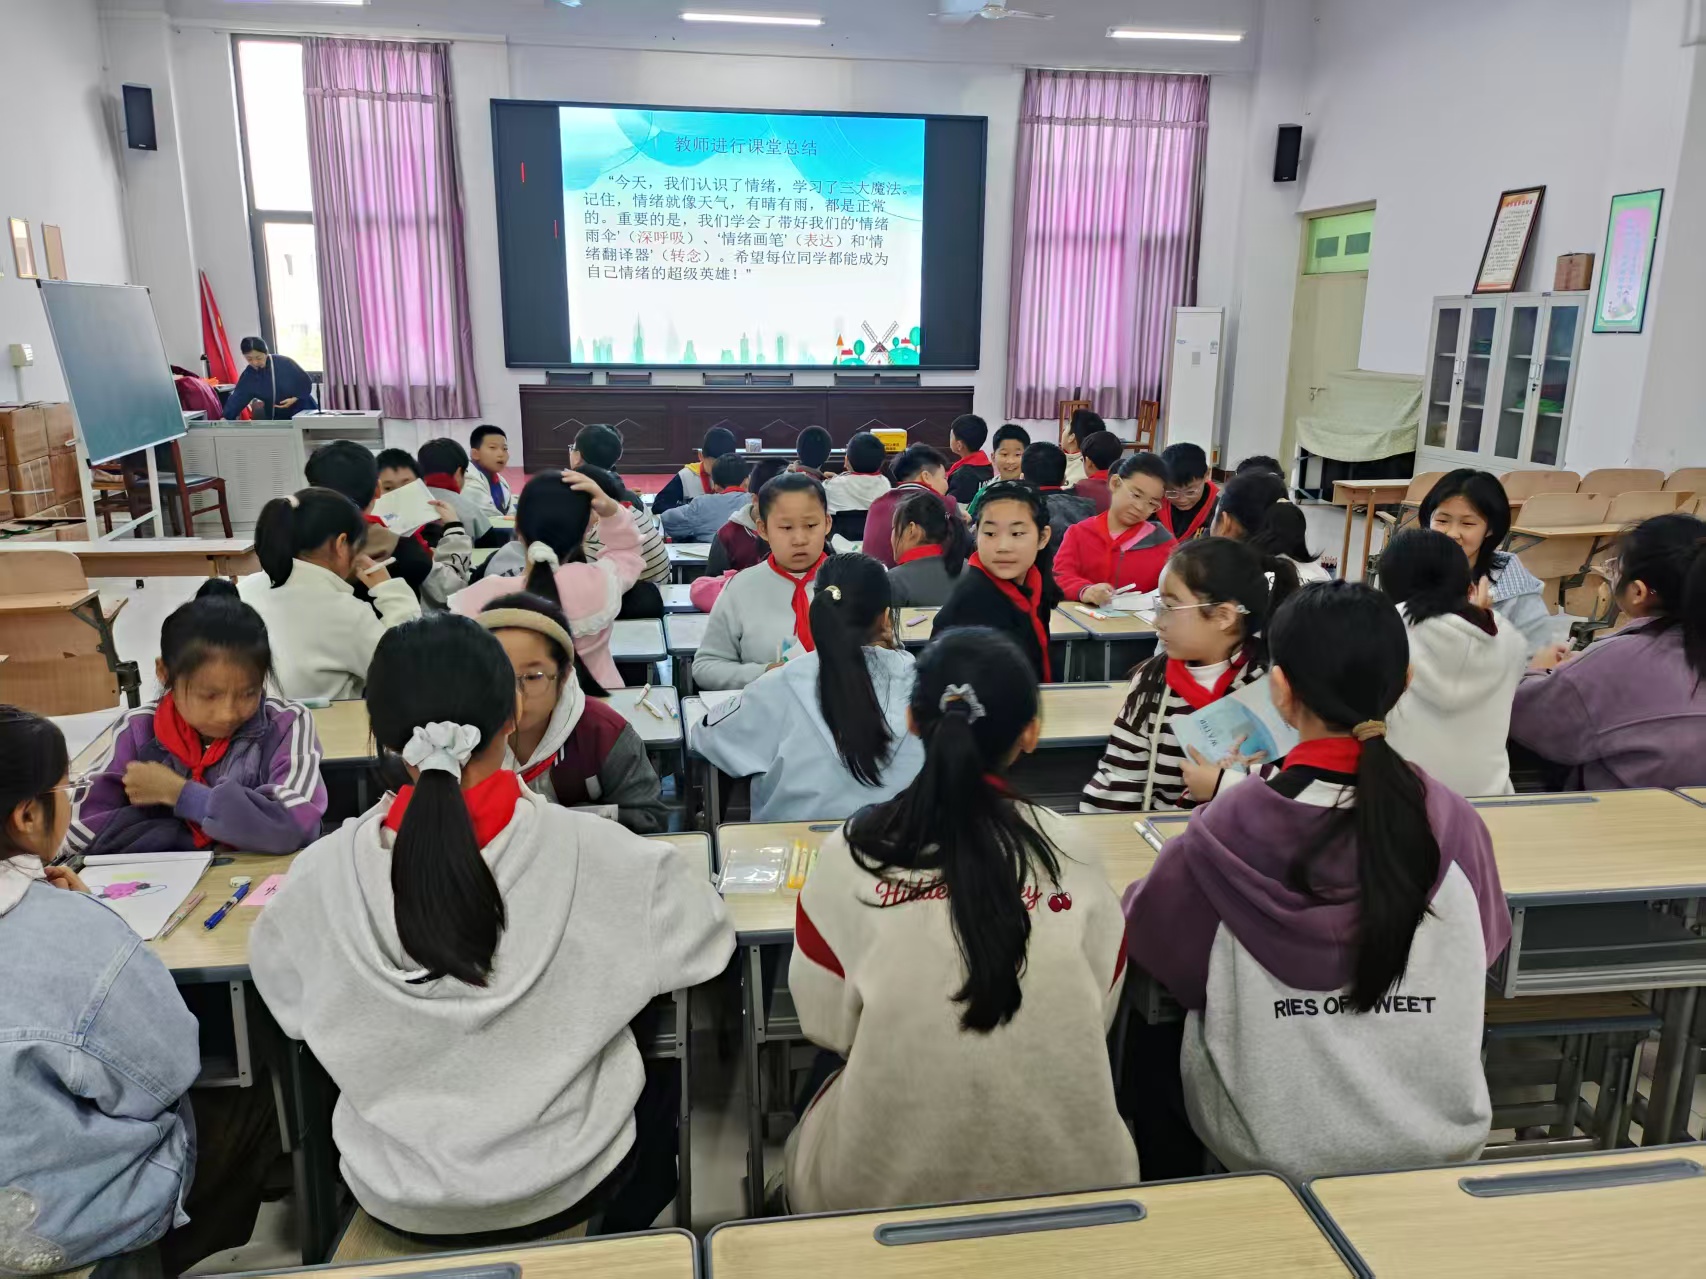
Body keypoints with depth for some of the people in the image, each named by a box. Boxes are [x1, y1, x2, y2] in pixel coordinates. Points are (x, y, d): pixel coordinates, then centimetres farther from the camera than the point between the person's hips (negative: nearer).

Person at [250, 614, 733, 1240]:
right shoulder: (588, 852, -25)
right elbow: (703, 934, -10)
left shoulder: (323, 873, -19)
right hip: (565, 1185, -2)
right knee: (664, 1086, 31)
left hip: (398, 1200, 2)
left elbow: (289, 1004, -1)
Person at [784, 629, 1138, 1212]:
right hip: (1065, 1176, 2)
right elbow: (1096, 1017, 2)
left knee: (811, 1144, 31)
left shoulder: (851, 853, -14)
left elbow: (826, 1023, -2)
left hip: (887, 1183, -1)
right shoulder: (1073, 851, -11)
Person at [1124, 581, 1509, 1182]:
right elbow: (1487, 943, 4)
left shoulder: (1228, 828, -23)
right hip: (1442, 1142, 3)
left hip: (1275, 1150, -2)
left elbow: (1147, 937, -5)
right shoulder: (1450, 821, -17)